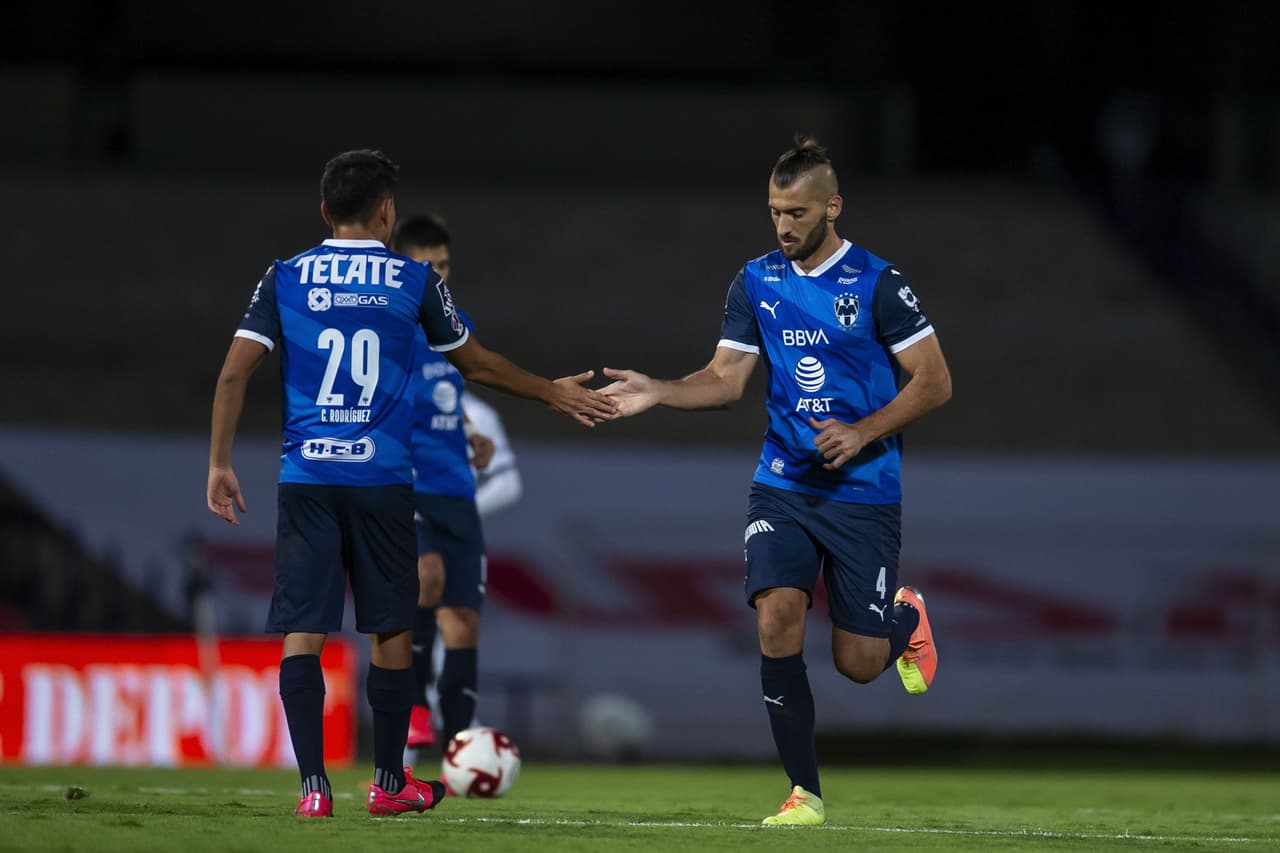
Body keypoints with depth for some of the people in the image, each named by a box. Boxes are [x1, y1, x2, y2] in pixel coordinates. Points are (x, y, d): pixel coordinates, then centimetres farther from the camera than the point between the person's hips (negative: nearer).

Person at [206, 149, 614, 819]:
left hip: (305, 477, 0)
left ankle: (313, 786, -9)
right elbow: (476, 365, 13)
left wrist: (219, 464, 5)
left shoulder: (284, 279, 4)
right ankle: (388, 783, 19)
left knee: (302, 632, -1)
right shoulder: (414, 281, 3)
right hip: (382, 480, 0)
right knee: (390, 632, 11)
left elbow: (235, 372, -1)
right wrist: (554, 394, 28)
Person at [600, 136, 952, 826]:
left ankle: (905, 619, 37)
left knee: (857, 662, -2)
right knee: (777, 614, -19)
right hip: (784, 485, 3)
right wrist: (656, 393, -12)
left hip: (864, 491, -3)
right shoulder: (756, 282, 5)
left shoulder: (876, 284, -8)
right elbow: (727, 379, 5)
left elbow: (934, 382, -6)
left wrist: (863, 433, -17)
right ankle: (804, 792, -10)